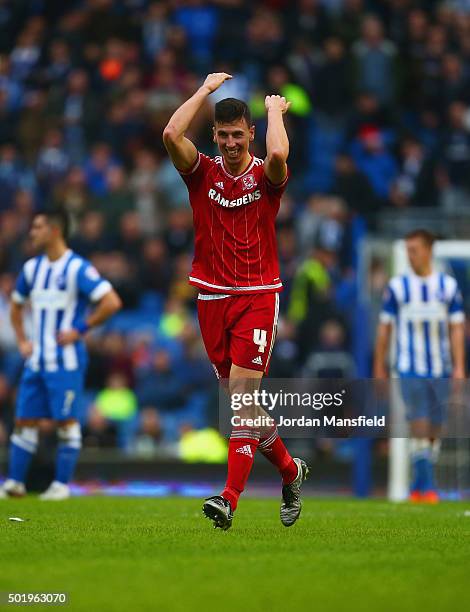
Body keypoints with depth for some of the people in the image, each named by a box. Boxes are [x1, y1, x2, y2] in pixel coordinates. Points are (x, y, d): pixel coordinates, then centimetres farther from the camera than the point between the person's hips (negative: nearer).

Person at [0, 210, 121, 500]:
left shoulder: (78, 268, -11)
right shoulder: (32, 268, 10)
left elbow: (112, 302, -18)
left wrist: (80, 330, -15)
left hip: (66, 361, -7)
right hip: (37, 361, 7)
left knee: (67, 422, -3)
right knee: (24, 421, 6)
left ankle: (62, 484, 3)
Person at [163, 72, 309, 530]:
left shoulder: (265, 176, -2)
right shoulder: (202, 173, 5)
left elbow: (278, 154, -26)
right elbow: (171, 135, -13)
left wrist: (275, 110, -8)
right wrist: (206, 89, -4)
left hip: (258, 296, -4)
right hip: (212, 298, 4)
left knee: (243, 393, -14)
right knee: (242, 399, 10)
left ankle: (230, 497, -19)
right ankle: (289, 469, 32)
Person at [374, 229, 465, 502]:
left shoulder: (448, 285, 5)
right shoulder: (397, 287, 2)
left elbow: (456, 328, 5)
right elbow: (385, 328, 7)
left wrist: (459, 367, -3)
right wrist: (379, 366, 8)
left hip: (441, 370, 2)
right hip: (410, 369, -2)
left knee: (435, 428, 6)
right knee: (419, 424, -14)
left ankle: (419, 487, 18)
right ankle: (427, 485, -13)